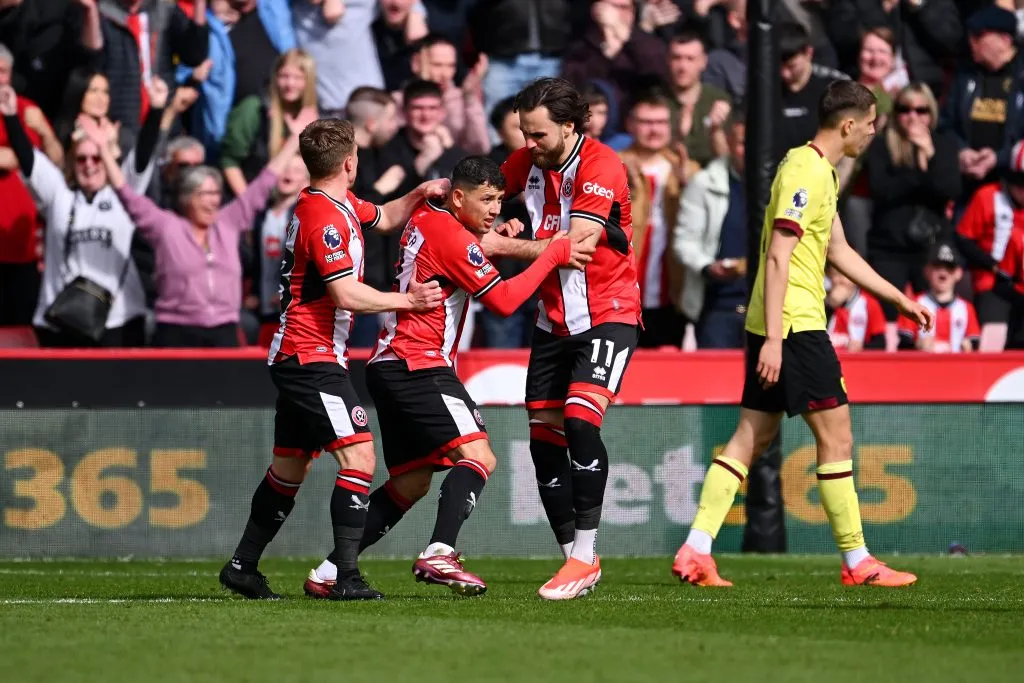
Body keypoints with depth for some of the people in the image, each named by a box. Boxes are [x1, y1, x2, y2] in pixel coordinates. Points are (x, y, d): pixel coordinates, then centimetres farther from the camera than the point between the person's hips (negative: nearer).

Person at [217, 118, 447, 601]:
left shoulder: (339, 205, 13)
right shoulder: (324, 218, -18)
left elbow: (384, 218, 32)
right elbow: (348, 296, -22)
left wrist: (419, 194, 15)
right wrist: (407, 300, -11)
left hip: (296, 359, 11)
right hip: (313, 358, -11)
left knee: (290, 467, 17)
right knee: (358, 457, -16)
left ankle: (242, 567, 24)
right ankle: (346, 577, -23)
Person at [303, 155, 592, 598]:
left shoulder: (425, 218, 15)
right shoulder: (453, 237, -12)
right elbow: (503, 301, -15)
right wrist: (552, 255, -9)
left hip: (388, 365, 10)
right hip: (418, 365, -10)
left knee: (411, 483, 14)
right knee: (477, 458, -19)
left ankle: (327, 574, 12)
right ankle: (438, 555, -36)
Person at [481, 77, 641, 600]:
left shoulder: (601, 166, -18)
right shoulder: (529, 162, 3)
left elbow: (574, 247, -24)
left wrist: (502, 246, -18)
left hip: (607, 316, -7)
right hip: (554, 320, 7)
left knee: (580, 419, -23)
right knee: (545, 439, 3)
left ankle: (584, 555, -19)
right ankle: (575, 559, 12)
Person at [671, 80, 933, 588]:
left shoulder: (820, 172, 17)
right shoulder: (804, 173, -14)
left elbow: (839, 252, 26)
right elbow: (778, 257, -20)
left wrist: (900, 300, 28)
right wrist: (773, 338, -23)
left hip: (777, 326, 10)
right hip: (794, 325, -10)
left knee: (752, 436, 7)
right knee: (836, 436, -3)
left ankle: (695, 551, 3)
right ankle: (856, 561, 4)